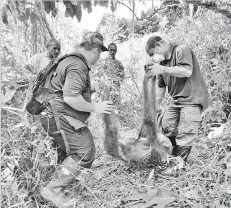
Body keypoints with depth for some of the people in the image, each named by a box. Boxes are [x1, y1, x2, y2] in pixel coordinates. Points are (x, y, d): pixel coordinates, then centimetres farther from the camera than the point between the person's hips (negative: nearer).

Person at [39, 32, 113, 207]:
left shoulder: (72, 61, 17)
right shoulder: (78, 66, -19)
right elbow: (70, 97, -31)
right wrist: (94, 107, -18)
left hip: (60, 118, 11)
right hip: (60, 118, -11)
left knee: (74, 153, 20)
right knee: (85, 152, -10)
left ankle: (68, 188, 37)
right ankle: (54, 190, -2)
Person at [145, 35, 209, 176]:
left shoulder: (182, 50, -11)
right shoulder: (163, 61, 12)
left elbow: (187, 71, -27)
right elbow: (161, 86, 18)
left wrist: (163, 70, -29)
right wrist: (157, 104, 13)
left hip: (193, 98, -9)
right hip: (178, 100, 9)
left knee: (185, 133, -11)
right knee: (166, 125, 8)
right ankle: (172, 156, 22)